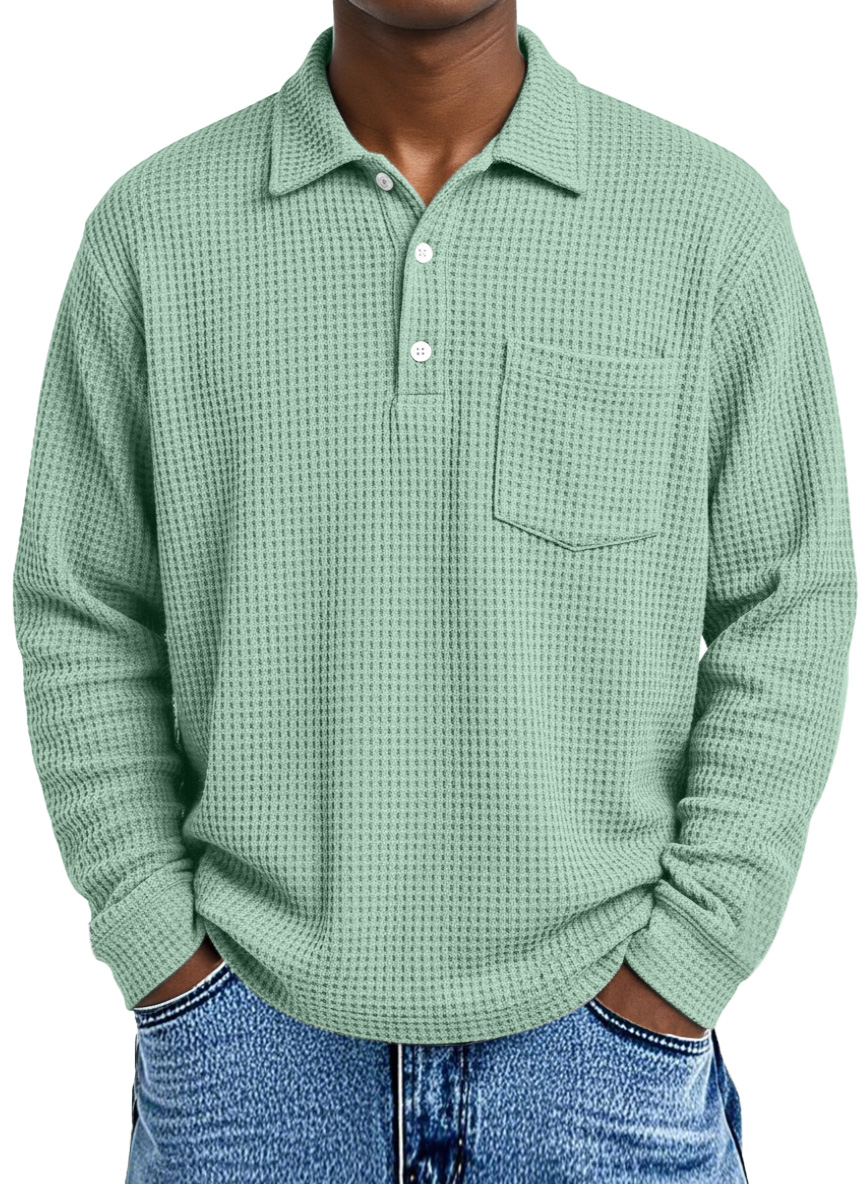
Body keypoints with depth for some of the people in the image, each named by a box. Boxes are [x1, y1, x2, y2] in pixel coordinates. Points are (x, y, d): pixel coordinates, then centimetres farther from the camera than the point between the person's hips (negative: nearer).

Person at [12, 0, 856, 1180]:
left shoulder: (715, 217, -6)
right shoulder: (155, 228, -3)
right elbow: (87, 620, 2)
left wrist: (673, 984, -9)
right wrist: (171, 976, -5)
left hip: (594, 1046, 0)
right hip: (259, 1047, 1)